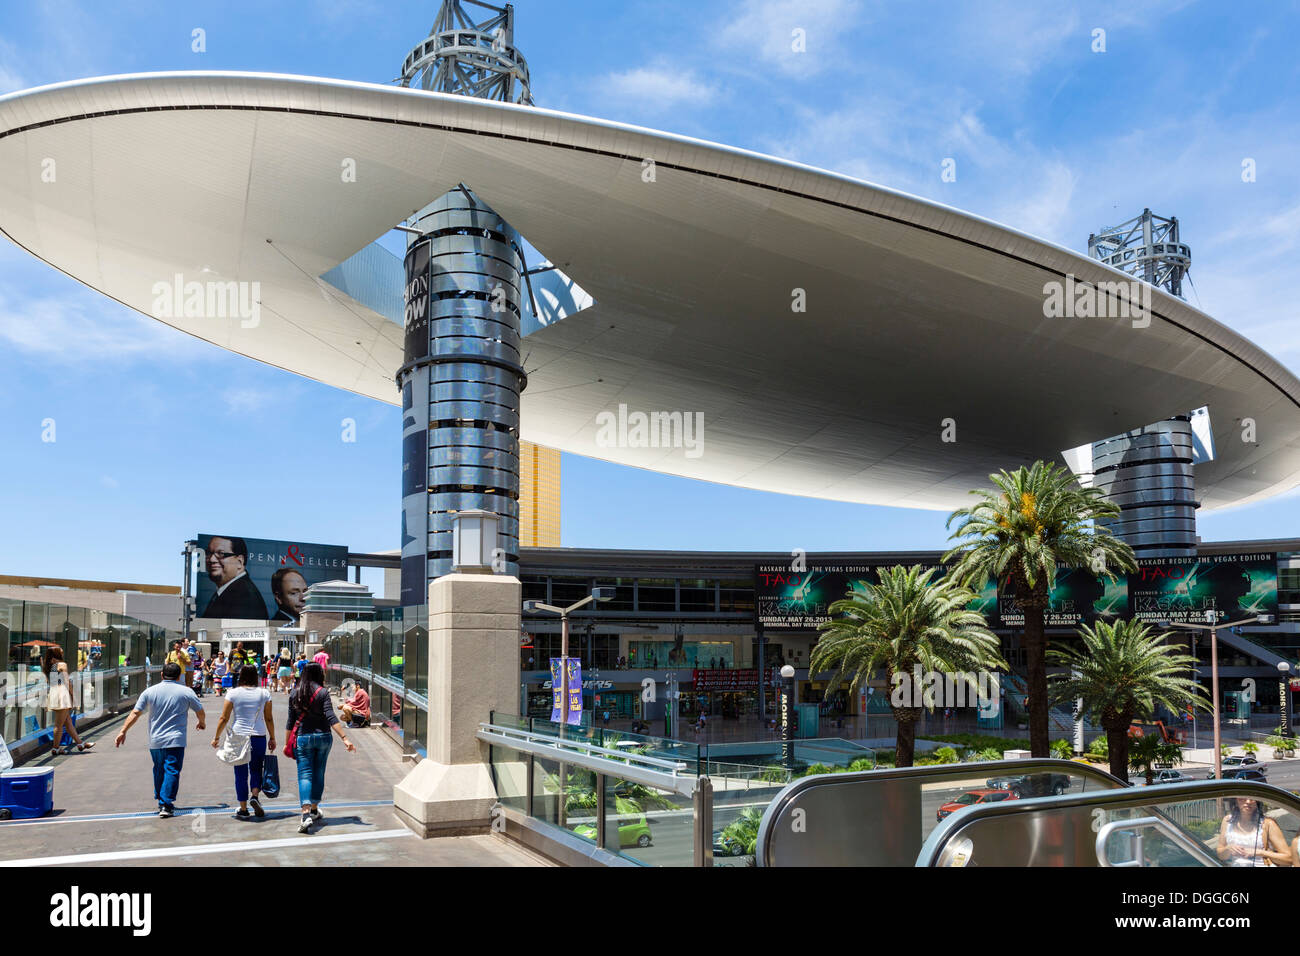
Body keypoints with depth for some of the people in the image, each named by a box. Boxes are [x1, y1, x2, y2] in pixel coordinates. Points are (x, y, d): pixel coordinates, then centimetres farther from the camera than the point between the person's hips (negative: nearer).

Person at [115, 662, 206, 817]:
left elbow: (135, 713, 1)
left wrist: (123, 731, 7)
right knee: (171, 771, -4)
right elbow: (201, 712, 9)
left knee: (159, 771, 18)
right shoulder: (186, 692, 0)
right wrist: (202, 723, 29)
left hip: (155, 741, 3)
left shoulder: (150, 691, 4)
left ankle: (160, 800, 29)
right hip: (176, 740, -3)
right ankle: (166, 805, -12)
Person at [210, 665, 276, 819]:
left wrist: (216, 737, 10)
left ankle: (243, 809, 11)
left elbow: (224, 718, -1)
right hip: (259, 737, 1)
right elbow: (269, 719, 5)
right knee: (256, 770, 15)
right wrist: (272, 738, 14)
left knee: (241, 774, 8)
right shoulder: (264, 693, 1)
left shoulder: (233, 693, -2)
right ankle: (255, 796, -9)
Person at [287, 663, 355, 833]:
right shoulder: (322, 692, -6)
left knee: (305, 775, -3)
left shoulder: (295, 694, 2)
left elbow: (291, 722, 5)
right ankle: (314, 810, 27)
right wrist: (345, 738, -18)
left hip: (303, 738, 0)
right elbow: (331, 718, -15)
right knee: (318, 775, 14)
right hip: (323, 737, 0)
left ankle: (306, 813, -20)